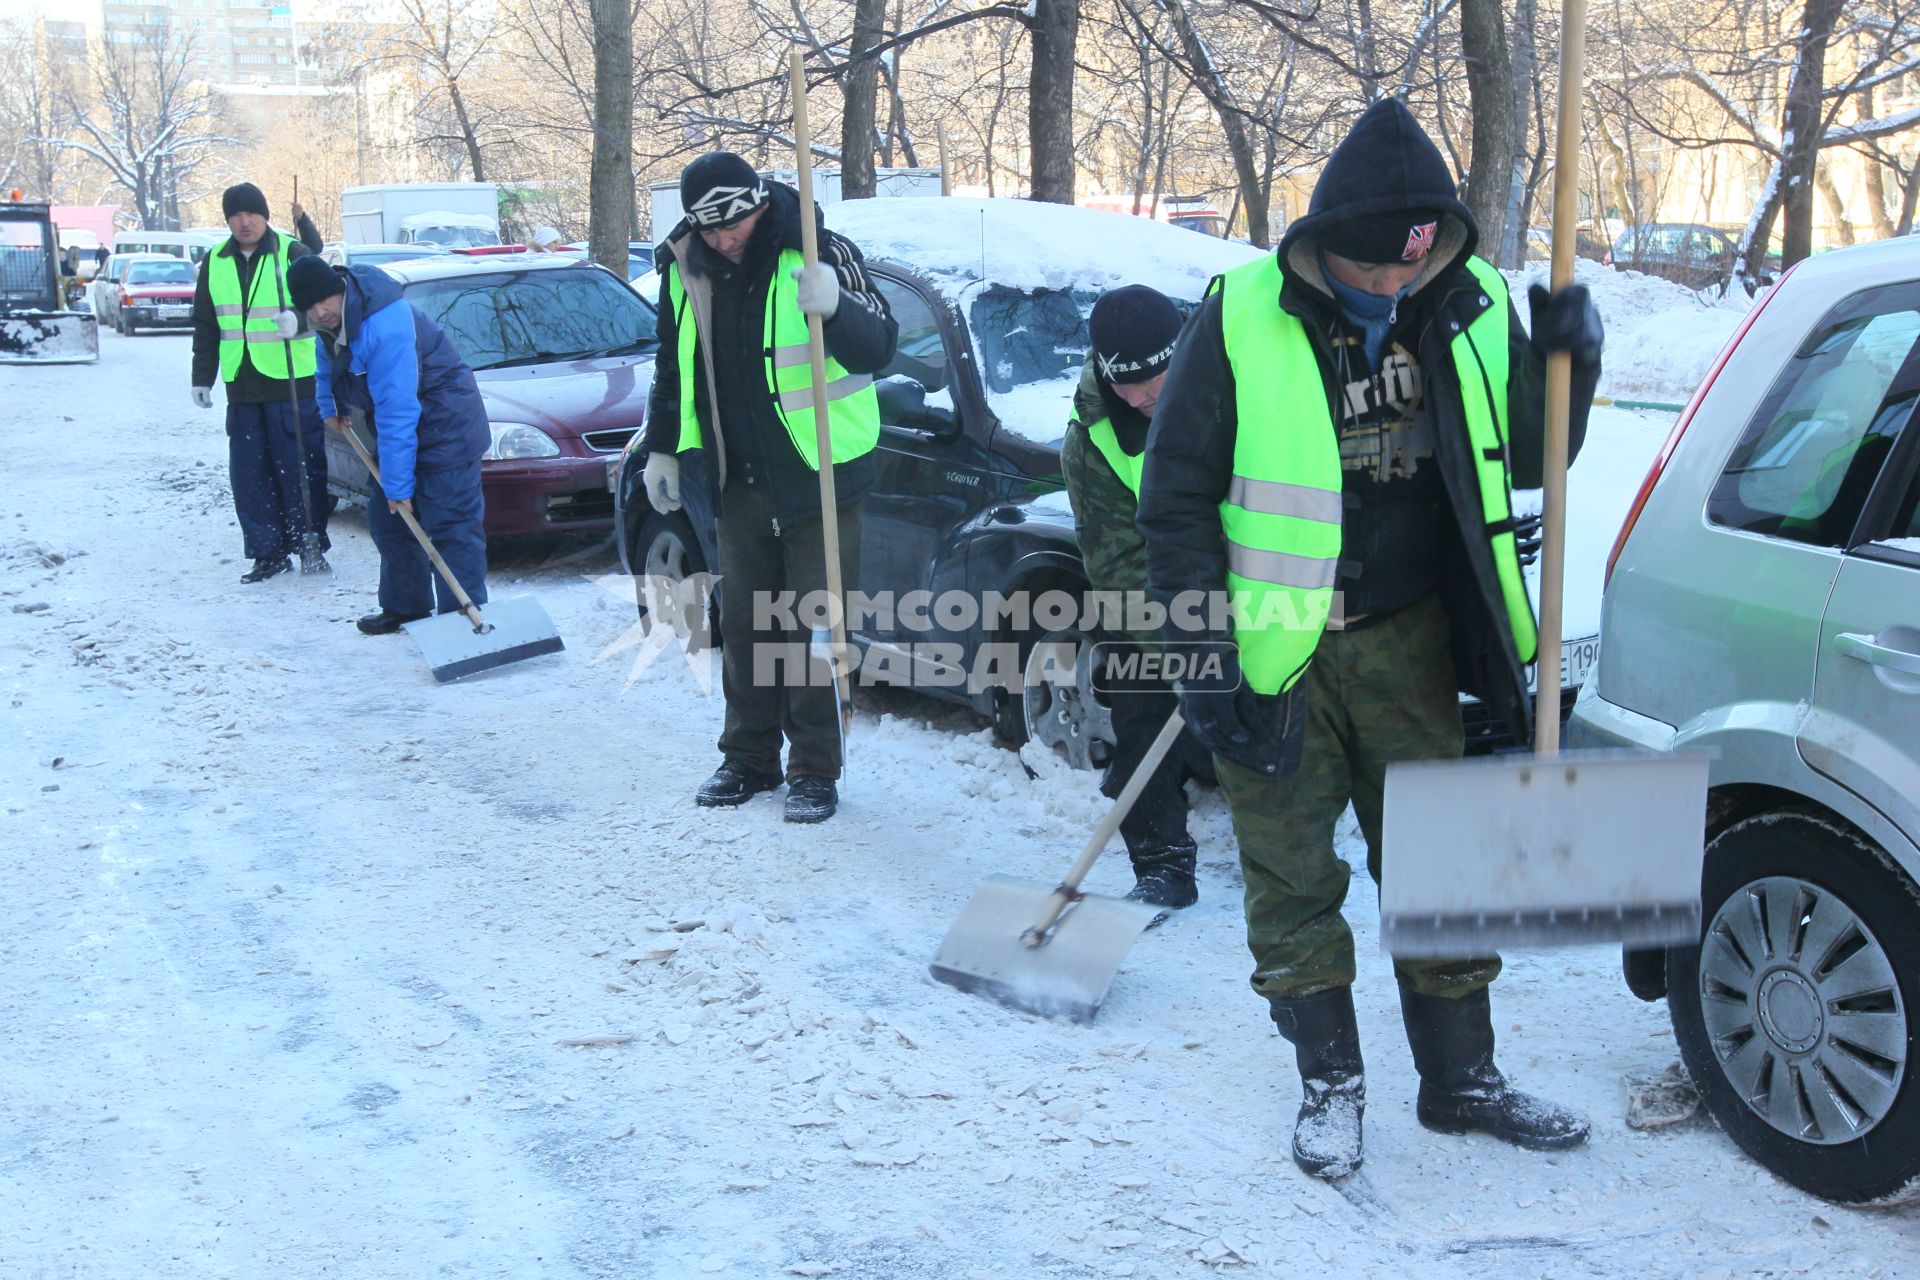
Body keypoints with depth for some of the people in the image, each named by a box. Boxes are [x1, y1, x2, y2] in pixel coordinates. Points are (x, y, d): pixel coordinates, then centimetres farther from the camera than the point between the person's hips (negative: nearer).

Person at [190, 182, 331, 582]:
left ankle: (311, 545, 10)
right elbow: (205, 326, 18)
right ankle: (269, 552, 13)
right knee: (249, 474, 5)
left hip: (293, 383, -5)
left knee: (300, 468, -2)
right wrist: (202, 378, 15)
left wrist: (298, 318, -34)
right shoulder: (215, 263, 12)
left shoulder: (294, 253, -3)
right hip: (242, 385, 5)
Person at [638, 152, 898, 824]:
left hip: (819, 476, -5)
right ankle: (749, 757, 27)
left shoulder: (818, 253, -13)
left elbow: (878, 348, -19)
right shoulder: (684, 268, 1)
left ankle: (816, 771, 10)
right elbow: (673, 365, 15)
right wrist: (662, 449, 15)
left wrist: (836, 307, -39)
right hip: (739, 483, 5)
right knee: (743, 626, 13)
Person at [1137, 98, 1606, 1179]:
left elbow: (1527, 461, 7)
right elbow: (1179, 494, -8)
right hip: (1275, 652, -3)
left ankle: (1462, 1079, 28)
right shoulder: (1245, 317, -12)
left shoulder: (1473, 308, -1)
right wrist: (1203, 652, -11)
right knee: (1294, 878, 6)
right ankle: (1332, 1085, 23)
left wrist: (1565, 362, -12)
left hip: (1408, 640, 3)